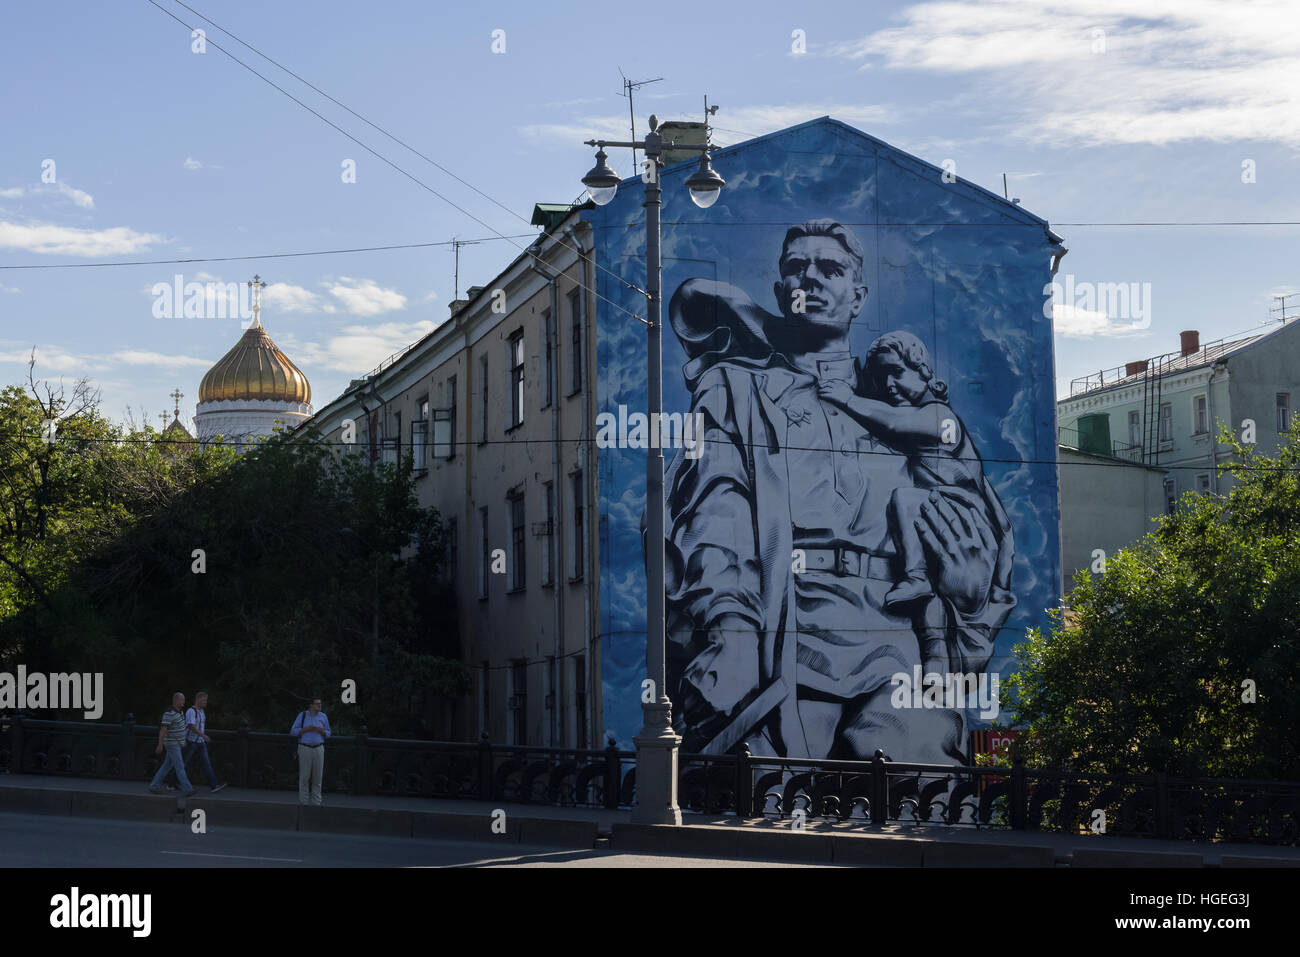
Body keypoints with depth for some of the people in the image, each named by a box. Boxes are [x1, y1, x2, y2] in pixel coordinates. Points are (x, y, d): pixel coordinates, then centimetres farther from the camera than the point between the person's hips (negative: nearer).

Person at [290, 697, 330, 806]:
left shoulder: (323, 717, 3)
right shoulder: (302, 716, -3)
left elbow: (328, 734, 9)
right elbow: (293, 731, -4)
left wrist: (321, 731, -14)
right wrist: (306, 729, -18)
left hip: (318, 749, 2)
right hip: (305, 748, -2)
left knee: (317, 776, 1)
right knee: (304, 776, -2)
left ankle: (316, 803, 7)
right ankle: (303, 803, 3)